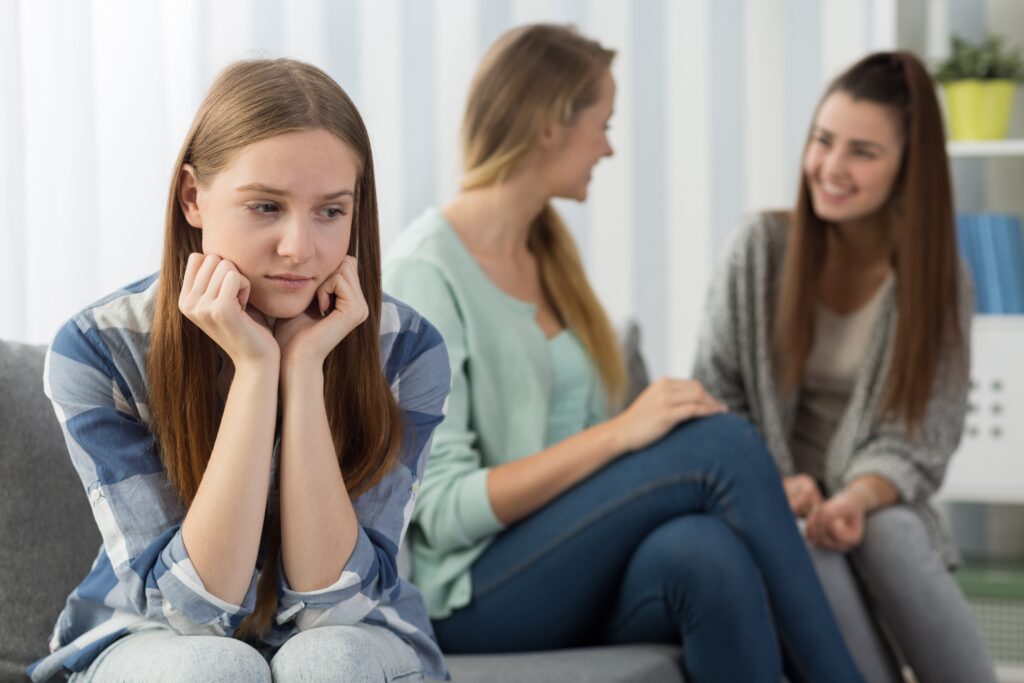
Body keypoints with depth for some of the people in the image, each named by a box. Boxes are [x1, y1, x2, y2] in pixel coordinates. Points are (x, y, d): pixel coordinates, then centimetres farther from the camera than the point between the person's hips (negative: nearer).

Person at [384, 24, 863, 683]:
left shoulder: (548, 256, 15)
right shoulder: (426, 269, -10)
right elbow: (445, 511, -17)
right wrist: (621, 431, -22)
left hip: (574, 585, 6)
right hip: (474, 594, -6)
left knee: (706, 552, -30)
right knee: (723, 441, -23)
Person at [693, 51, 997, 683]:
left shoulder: (938, 279, 0)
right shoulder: (762, 247, 0)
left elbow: (916, 440, -5)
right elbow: (716, 396, 2)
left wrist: (856, 500, -27)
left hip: (883, 511, 0)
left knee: (886, 531, -35)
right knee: (805, 548, -35)